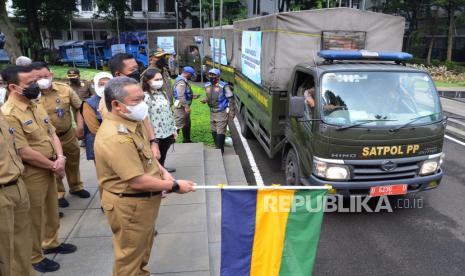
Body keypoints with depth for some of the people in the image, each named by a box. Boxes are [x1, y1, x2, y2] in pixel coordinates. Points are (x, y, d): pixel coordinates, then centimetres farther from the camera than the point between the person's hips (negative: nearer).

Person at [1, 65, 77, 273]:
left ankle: (50, 243, 42)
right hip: (31, 173, -8)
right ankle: (34, 257, 28)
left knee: (51, 209, 22)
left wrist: (60, 158, -8)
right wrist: (54, 166, -14)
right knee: (34, 216, 8)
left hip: (49, 168, 8)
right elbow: (24, 152, -23)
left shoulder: (36, 106, 6)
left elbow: (52, 134, 9)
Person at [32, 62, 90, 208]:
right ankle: (58, 193, 34)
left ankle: (76, 187, 44)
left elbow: (78, 107, 2)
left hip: (68, 134, 3)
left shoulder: (65, 89, -9)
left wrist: (80, 126, -7)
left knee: (73, 161, 21)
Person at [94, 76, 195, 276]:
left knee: (143, 247, 29)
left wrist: (163, 172, 0)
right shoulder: (116, 138, -31)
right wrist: (175, 186, -18)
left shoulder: (133, 122, 2)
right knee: (130, 256, 12)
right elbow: (138, 182, -30)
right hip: (129, 205, -10)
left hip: (144, 200, 10)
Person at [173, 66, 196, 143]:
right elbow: (181, 96, -28)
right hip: (181, 106, -11)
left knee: (187, 124, 20)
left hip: (184, 106, 11)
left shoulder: (183, 80, 13)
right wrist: (186, 106, -27)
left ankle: (187, 140, 32)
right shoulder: (181, 81, -20)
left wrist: (192, 96, 22)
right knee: (178, 124, -8)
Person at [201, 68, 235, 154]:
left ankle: (220, 150, 3)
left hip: (222, 112, -8)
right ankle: (217, 147, 31)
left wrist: (232, 111, -14)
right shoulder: (207, 85, 6)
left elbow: (231, 99, -12)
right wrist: (205, 100, -2)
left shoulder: (223, 86, -16)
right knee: (214, 131, 15)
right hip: (212, 112, 8)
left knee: (220, 132, -7)